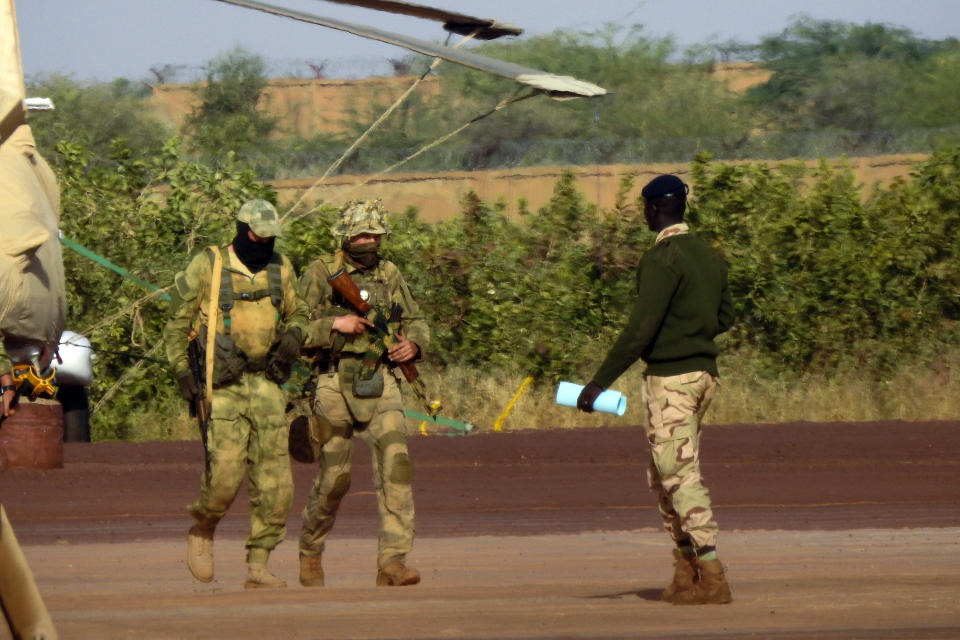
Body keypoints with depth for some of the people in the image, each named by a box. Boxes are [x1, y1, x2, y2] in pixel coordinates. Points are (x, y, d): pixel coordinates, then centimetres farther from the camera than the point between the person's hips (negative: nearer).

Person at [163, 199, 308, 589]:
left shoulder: (281, 269, 11)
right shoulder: (206, 268, -1)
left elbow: (298, 314, 24)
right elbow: (177, 325, 3)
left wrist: (293, 336, 1)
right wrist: (182, 373, -6)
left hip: (266, 385, 4)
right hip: (222, 386, -4)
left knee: (275, 483, -4)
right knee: (225, 475, -14)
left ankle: (258, 567, 3)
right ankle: (201, 532, 16)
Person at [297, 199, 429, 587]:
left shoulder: (389, 275, 12)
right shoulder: (319, 275, -1)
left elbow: (416, 322, 20)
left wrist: (412, 344, -1)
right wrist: (334, 325, -18)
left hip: (380, 384, 3)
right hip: (334, 385, -3)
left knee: (395, 465, -15)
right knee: (334, 478, 3)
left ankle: (393, 562, -18)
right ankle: (310, 552, 29)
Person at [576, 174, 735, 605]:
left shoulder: (662, 259, -15)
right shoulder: (709, 255, 12)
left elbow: (640, 329, -21)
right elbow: (724, 318, 20)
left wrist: (599, 383, -19)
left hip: (670, 379, -9)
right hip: (703, 373, 9)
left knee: (681, 476, -8)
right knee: (662, 476, 16)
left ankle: (713, 579, -13)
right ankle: (685, 571, 17)